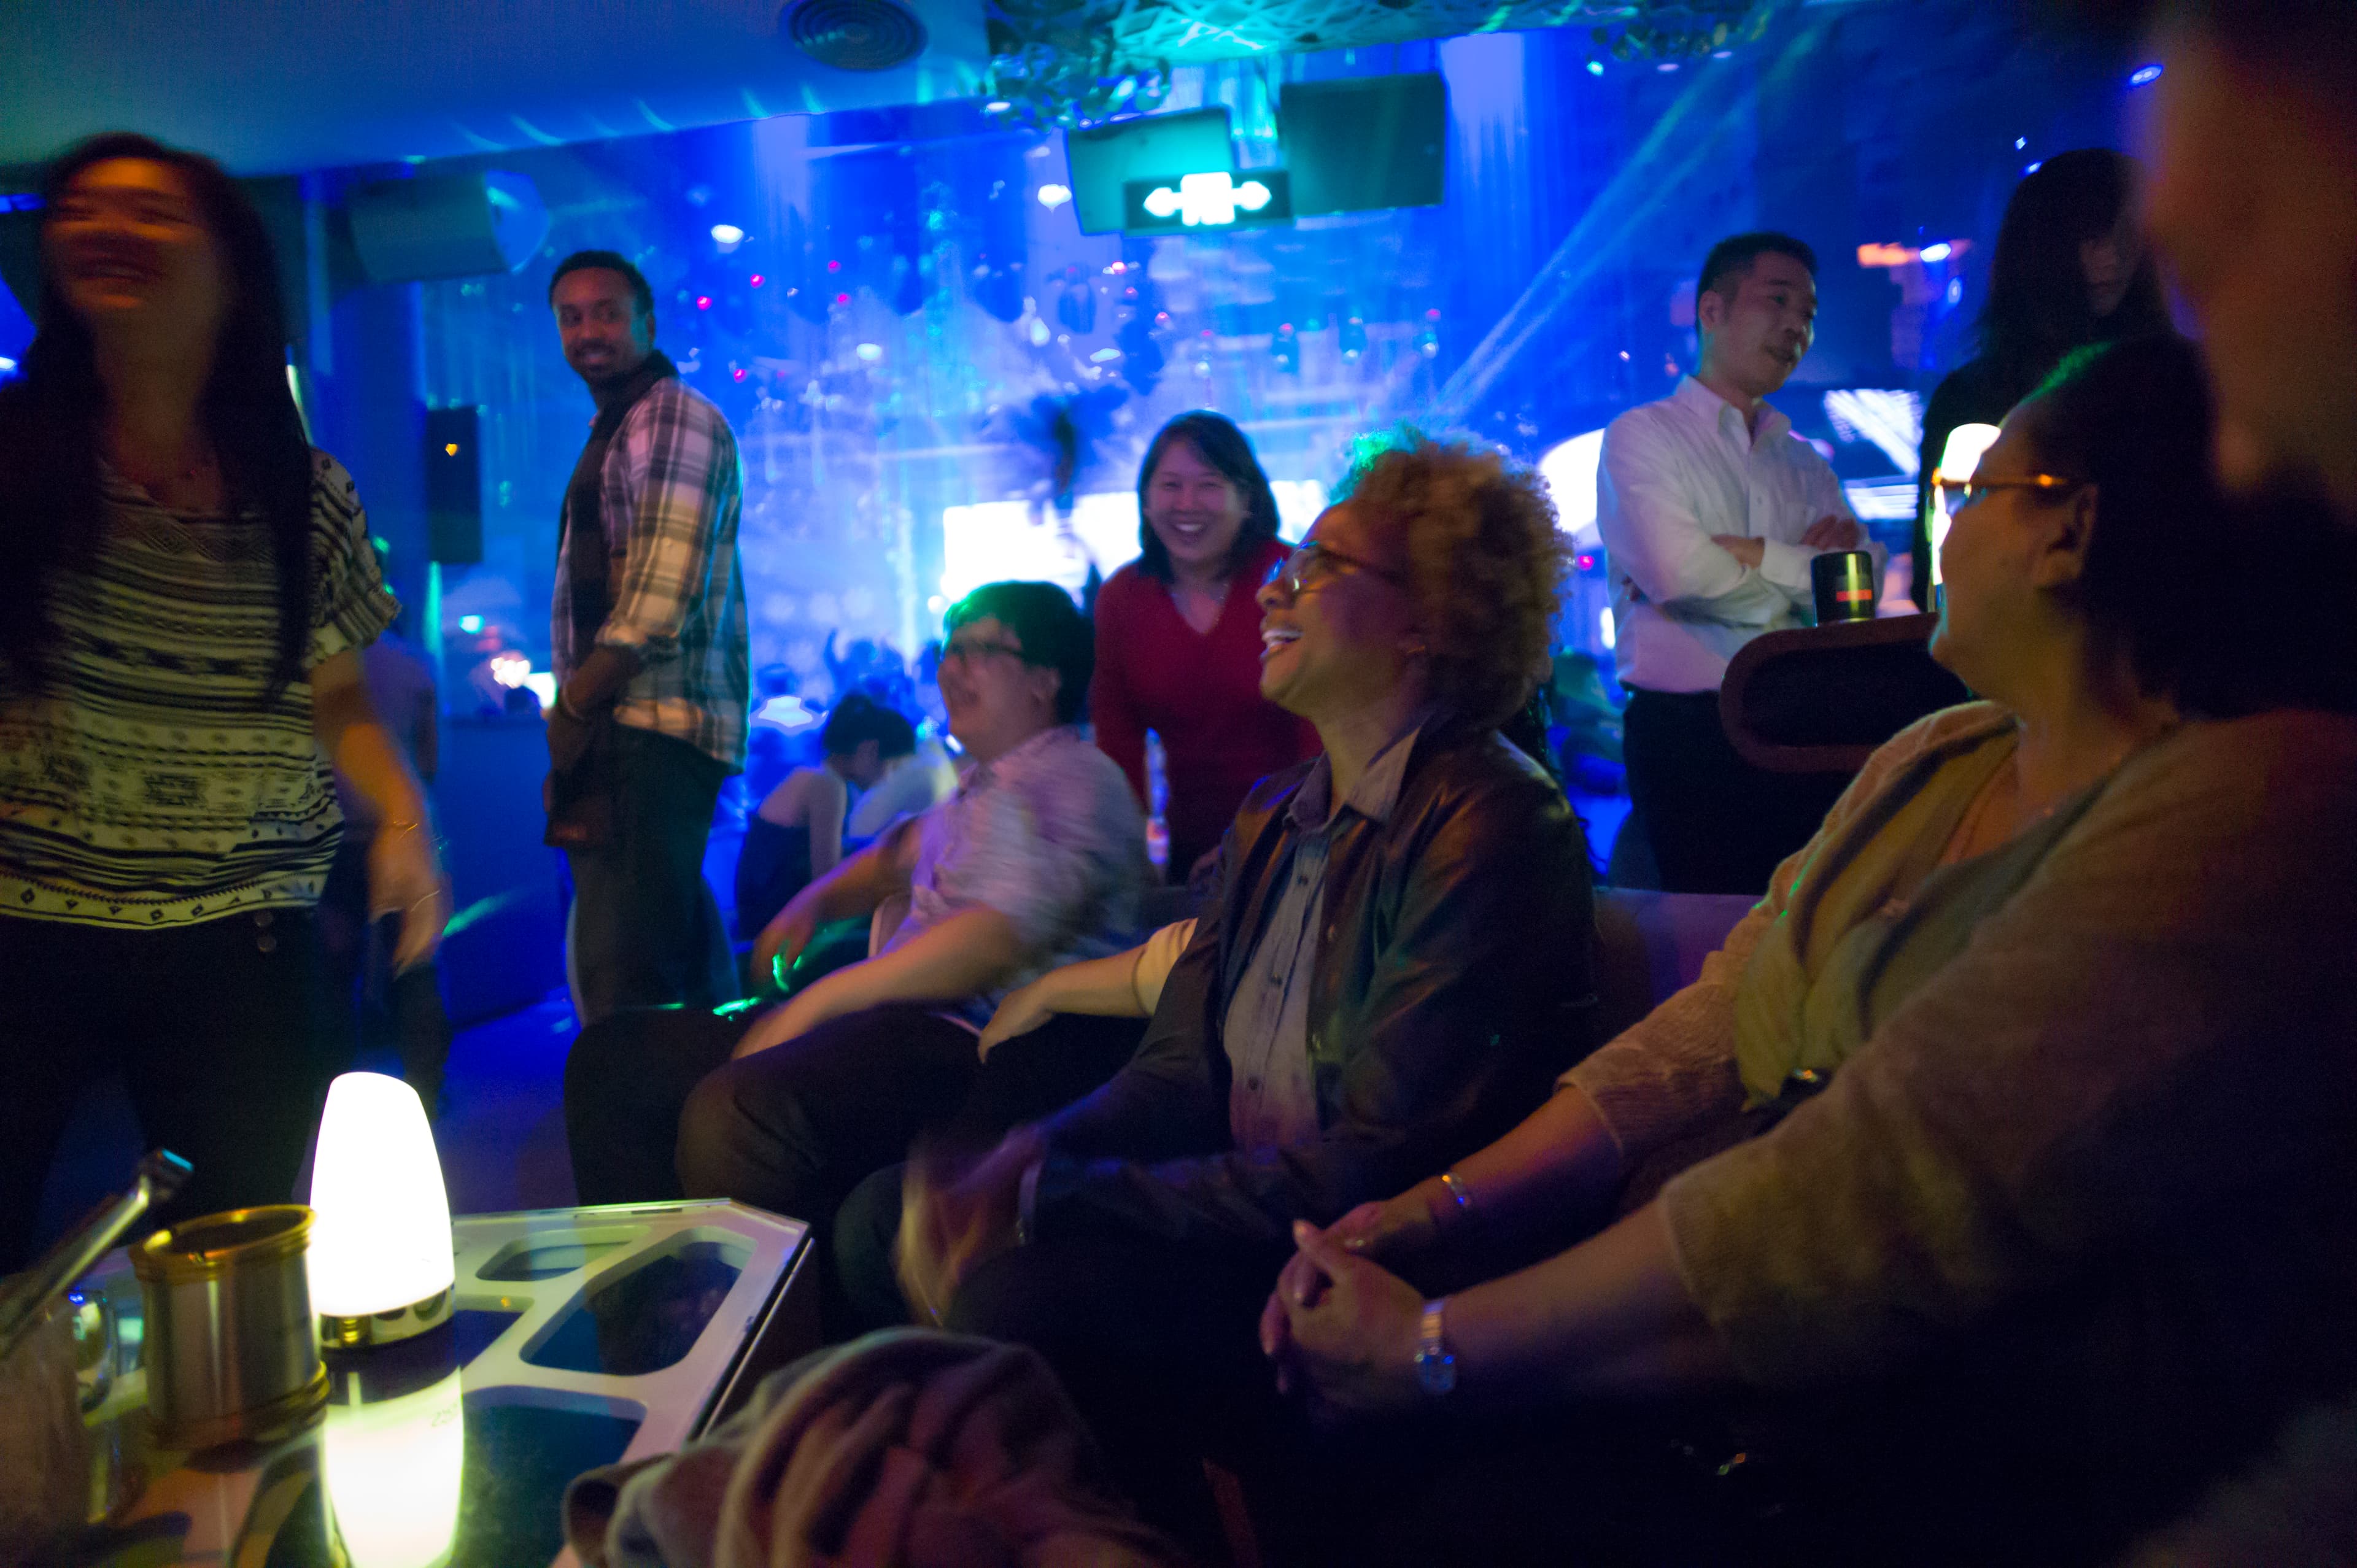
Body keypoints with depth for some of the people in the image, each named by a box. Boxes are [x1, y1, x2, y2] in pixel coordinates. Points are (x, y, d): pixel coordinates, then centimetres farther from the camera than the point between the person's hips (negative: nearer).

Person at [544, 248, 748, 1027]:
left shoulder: (678, 419, -8)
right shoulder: (614, 431, 23)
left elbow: (660, 603, -18)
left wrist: (573, 707, -11)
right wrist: (575, 709, 12)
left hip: (655, 727, -10)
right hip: (622, 727, 10)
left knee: (622, 967, -14)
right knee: (678, 948, 16)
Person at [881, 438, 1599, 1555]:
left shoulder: (1490, 826, -17)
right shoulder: (1273, 819, 13)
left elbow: (1381, 1163, -22)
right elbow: (1180, 1072, 11)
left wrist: (1044, 1202, -21)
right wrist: (1016, 1161, -9)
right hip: (1233, 1207, 9)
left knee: (1021, 1297, -29)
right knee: (883, 1219, 0)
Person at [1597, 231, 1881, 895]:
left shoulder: (1804, 463, 21)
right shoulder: (1641, 436, 2)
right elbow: (1678, 572, -15)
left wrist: (1749, 554, -9)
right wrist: (1806, 570, 1)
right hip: (1688, 734, -5)